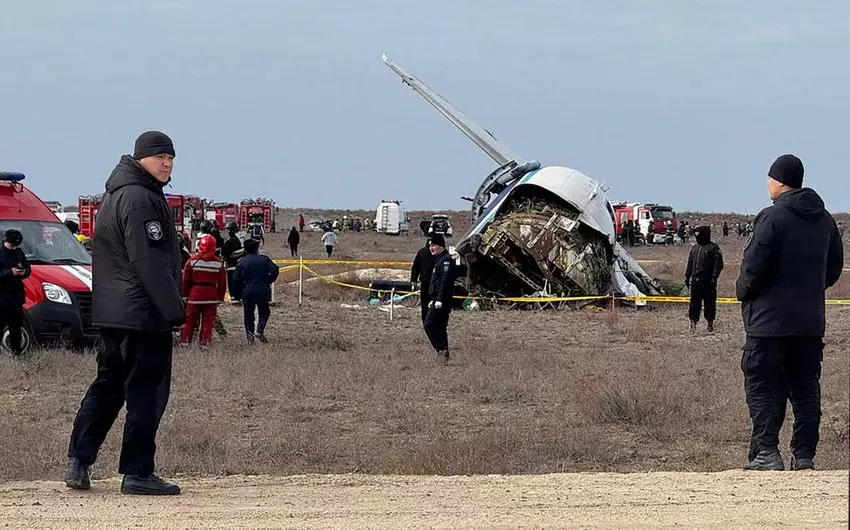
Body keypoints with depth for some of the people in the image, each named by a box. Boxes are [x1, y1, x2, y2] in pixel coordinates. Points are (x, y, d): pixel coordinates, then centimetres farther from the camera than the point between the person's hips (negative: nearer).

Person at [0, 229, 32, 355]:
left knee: (16, 326, 13)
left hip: (16, 296, 6)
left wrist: (24, 272, -6)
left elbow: (28, 269, 17)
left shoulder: (19, 253, 12)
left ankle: (16, 350, 20)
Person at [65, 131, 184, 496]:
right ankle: (137, 473, -3)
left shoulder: (116, 194, 18)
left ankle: (78, 461, 13)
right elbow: (149, 261, -21)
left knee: (107, 386, 16)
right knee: (147, 391, -4)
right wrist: (174, 309, -19)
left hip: (110, 313, 10)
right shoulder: (140, 199, -15)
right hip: (143, 313, -10)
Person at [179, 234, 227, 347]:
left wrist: (185, 295, 8)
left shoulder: (192, 260, -6)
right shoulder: (219, 263, -1)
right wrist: (220, 298, 12)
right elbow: (222, 282, 4)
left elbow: (185, 280, -1)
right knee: (208, 320, 5)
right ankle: (205, 342, 1)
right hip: (211, 295, 0)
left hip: (194, 295, 0)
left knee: (190, 318, 9)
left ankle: (184, 341, 12)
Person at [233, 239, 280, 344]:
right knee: (264, 312, 16)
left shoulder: (241, 262, 0)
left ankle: (250, 336, 1)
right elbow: (275, 270, -9)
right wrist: (269, 281, 6)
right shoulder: (264, 259, 1)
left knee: (249, 315, 10)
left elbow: (236, 279, -1)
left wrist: (238, 295, 8)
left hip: (247, 294, 0)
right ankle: (260, 331, -6)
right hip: (263, 293, 0)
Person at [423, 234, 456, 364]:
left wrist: (439, 300, -26)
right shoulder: (439, 260, 20)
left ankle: (442, 349, -16)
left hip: (442, 300, -11)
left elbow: (445, 281, -21)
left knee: (429, 324, -14)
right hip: (437, 300, 11)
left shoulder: (446, 260, -13)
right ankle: (444, 353, 16)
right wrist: (433, 300, 26)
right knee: (440, 327, 13)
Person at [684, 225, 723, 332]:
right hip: (695, 280, 5)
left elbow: (718, 264, -9)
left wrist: (714, 278, -15)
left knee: (709, 302, 1)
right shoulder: (695, 248, 15)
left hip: (708, 281, -5)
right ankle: (693, 321, 13)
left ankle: (710, 322, 12)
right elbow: (690, 263, 21)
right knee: (694, 303, 6)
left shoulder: (713, 248, -5)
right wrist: (687, 277, 15)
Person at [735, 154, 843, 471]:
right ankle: (804, 455, 7)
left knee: (763, 386, -1)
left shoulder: (773, 217, -13)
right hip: (811, 320, 6)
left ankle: (766, 453, -8)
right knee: (806, 388, 9)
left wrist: (743, 291, 2)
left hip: (770, 320, -6)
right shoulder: (824, 220, 9)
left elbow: (755, 268, -16)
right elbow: (834, 267, 17)